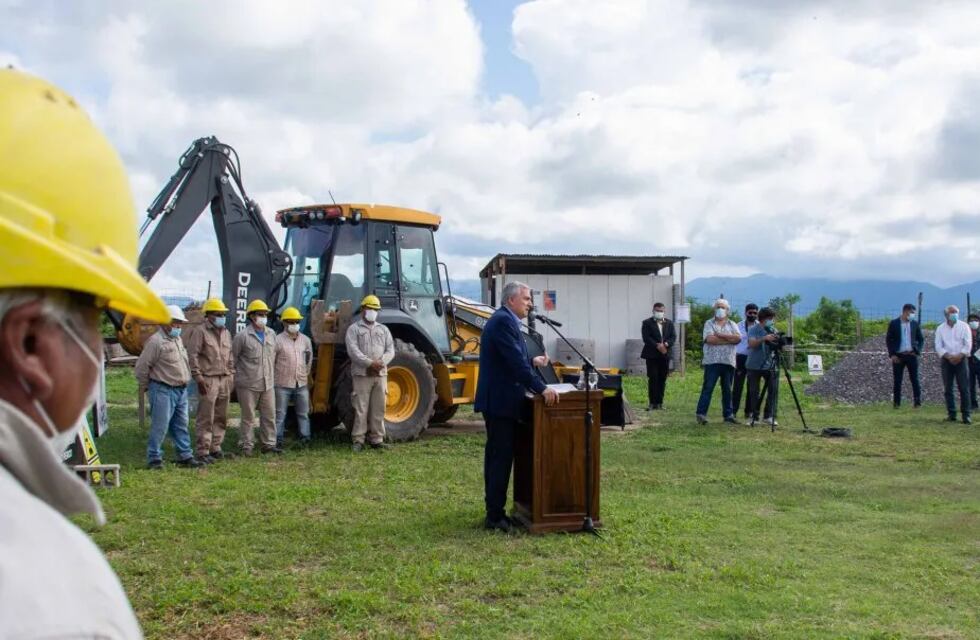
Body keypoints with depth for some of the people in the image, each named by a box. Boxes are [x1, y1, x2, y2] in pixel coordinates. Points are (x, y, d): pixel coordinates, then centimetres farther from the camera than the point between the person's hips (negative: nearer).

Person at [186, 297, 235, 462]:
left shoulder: (226, 333, 17)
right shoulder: (200, 333, -6)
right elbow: (192, 356, -11)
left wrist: (231, 374, 15)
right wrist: (198, 377, -15)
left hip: (225, 380, 7)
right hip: (208, 380, -7)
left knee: (221, 418, 11)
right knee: (206, 419, -6)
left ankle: (215, 448, 20)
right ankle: (202, 451, -2)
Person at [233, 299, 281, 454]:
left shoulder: (271, 334, 9)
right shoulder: (243, 336, -8)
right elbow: (232, 358, -3)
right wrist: (235, 377, 0)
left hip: (267, 384, 5)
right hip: (248, 385, -5)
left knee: (269, 415, 8)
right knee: (248, 417, 3)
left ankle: (268, 444, 18)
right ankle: (247, 446, 12)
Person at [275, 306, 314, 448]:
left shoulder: (305, 340, 9)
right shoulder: (278, 340, -7)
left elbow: (309, 359, 20)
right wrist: (275, 376, -2)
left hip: (302, 384, 4)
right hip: (283, 384, -4)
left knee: (304, 413, 9)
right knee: (280, 414, 1)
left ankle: (305, 438, 16)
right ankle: (277, 440, 6)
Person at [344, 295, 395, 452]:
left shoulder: (383, 330, 17)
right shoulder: (354, 329, 3)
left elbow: (390, 350, 9)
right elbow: (353, 351, -10)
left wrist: (381, 362, -12)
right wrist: (370, 363, -20)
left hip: (380, 374, 4)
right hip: (362, 374, -4)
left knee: (378, 409, 6)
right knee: (361, 409, -4)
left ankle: (377, 439, 13)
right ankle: (358, 440, 1)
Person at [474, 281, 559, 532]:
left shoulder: (503, 319, 16)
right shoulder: (504, 321, -17)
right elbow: (515, 361, -24)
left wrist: (533, 361, 10)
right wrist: (542, 388, -25)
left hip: (498, 399, 11)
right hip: (500, 401, -11)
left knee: (497, 456, 14)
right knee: (501, 457, -7)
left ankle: (494, 511, 22)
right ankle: (495, 516, -3)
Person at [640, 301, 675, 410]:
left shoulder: (669, 323, 14)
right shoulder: (647, 323, 1)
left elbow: (673, 337, 5)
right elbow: (646, 338, -10)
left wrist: (666, 344, -14)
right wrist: (657, 346, -20)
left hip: (665, 355, 4)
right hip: (652, 355, -4)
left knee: (662, 379, 5)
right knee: (653, 379, -7)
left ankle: (659, 402, 10)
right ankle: (652, 402, -4)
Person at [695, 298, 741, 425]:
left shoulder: (732, 325, 14)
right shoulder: (709, 323, 5)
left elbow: (738, 338, -6)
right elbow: (709, 339, -13)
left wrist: (720, 335, -11)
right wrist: (729, 340, -8)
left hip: (728, 362, 3)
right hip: (712, 361, -3)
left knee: (727, 389, 9)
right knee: (708, 388, -6)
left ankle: (728, 414, 15)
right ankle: (701, 414, -6)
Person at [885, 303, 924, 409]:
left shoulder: (915, 324, 6)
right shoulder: (893, 324, 0)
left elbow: (921, 339, 12)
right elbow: (888, 340, 1)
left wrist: (917, 351, -2)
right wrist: (892, 354, -7)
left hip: (911, 355, 1)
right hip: (898, 356, -1)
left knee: (914, 379, -2)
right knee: (897, 380, 2)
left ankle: (917, 401, 0)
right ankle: (896, 402, 8)